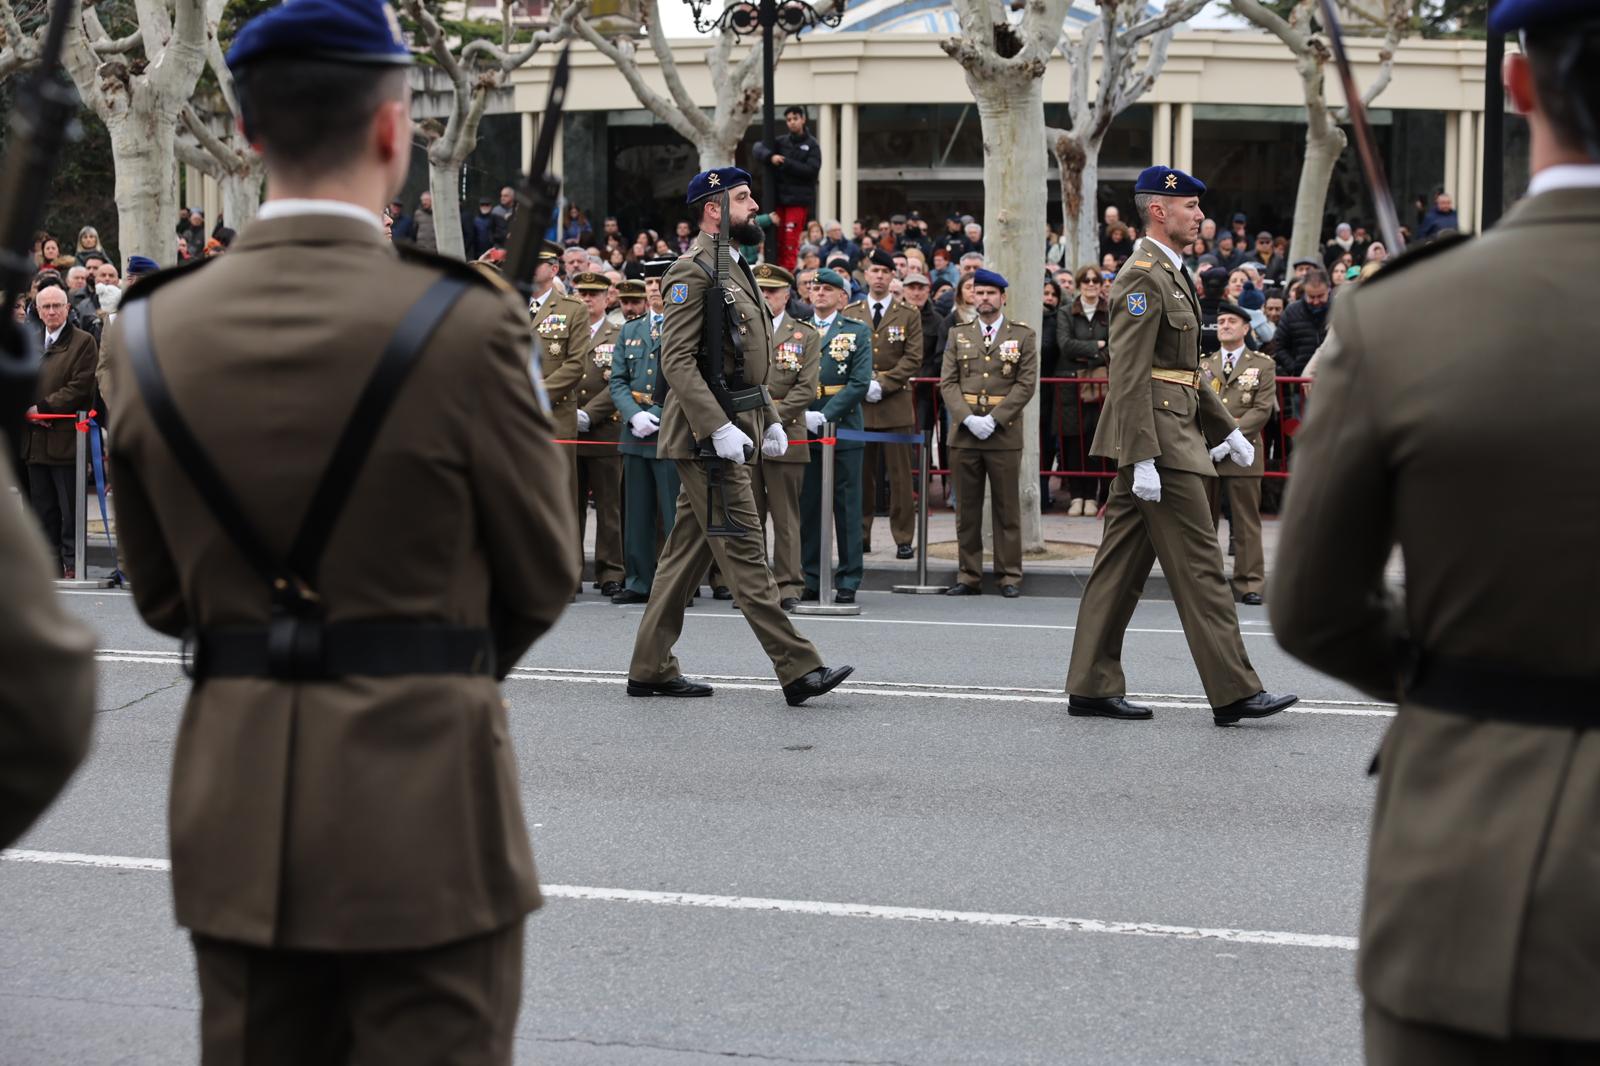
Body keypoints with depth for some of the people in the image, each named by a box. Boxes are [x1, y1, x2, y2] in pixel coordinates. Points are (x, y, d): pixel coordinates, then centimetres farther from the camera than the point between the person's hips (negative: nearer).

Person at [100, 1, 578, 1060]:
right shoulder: (463, 325, -14)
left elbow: (160, 594, 8)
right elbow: (545, 576, -2)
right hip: (421, 793, -4)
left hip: (234, 805, 5)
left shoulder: (154, 331, 0)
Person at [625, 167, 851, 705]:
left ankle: (651, 667, 16)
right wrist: (719, 428, -24)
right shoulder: (693, 269, -11)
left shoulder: (735, 269, 20)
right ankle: (798, 670, -9)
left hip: (730, 431, 10)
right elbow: (677, 361, -19)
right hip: (706, 437, -10)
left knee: (687, 553, 11)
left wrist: (769, 420, 19)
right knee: (745, 551, -8)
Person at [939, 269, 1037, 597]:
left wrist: (994, 419, -11)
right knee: (967, 508, 4)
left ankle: (1009, 576, 6)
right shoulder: (958, 335, 11)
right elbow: (948, 383, 5)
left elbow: (1026, 384, -3)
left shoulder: (1023, 336, 5)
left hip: (1004, 434, -2)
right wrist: (968, 419, -10)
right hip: (964, 433, 2)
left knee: (1007, 508, 1)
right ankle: (969, 576, 9)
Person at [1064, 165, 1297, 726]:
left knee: (1123, 563, 10)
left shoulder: (1169, 274, 19)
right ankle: (1234, 692, -2)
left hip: (1175, 427, 10)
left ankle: (1093, 687, 13)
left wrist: (1227, 429, 23)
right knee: (1198, 564, -6)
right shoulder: (1143, 277, -14)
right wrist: (1143, 459, -24)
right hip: (1157, 433, -10)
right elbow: (1129, 375, -20)